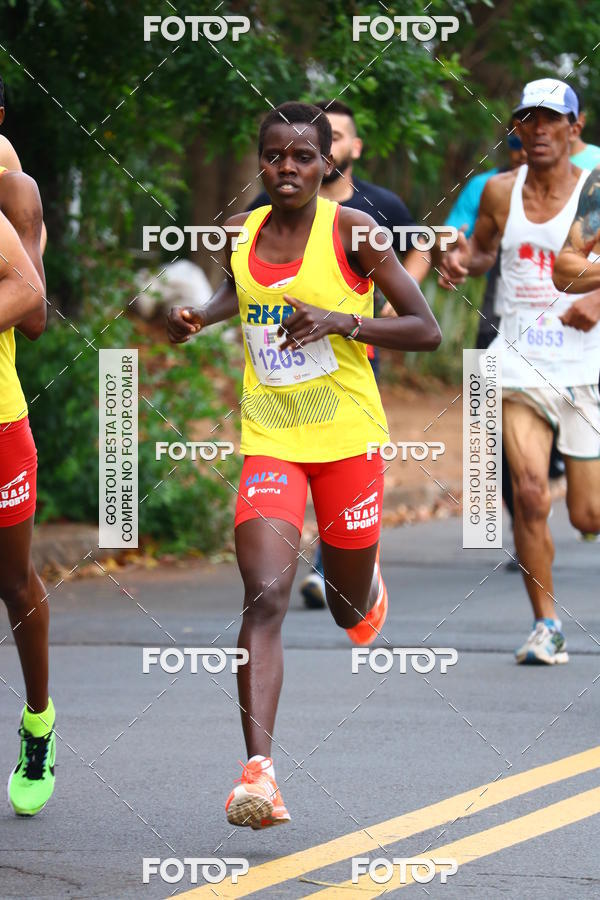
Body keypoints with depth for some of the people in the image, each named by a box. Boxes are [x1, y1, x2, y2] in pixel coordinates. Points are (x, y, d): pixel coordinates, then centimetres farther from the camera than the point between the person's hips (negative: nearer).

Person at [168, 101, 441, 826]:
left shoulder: (352, 231, -8)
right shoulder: (240, 234, 4)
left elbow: (426, 331, -9)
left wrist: (340, 320, -23)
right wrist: (199, 318, 4)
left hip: (347, 436, -2)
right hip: (268, 438, 2)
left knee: (350, 607, 14)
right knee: (265, 596, -18)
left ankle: (365, 584, 55)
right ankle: (259, 772, -25)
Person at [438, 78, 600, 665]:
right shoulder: (500, 192, 5)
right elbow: (483, 248, 22)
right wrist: (463, 262, 1)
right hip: (520, 361, 2)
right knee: (530, 494, -14)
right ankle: (546, 625, -1)